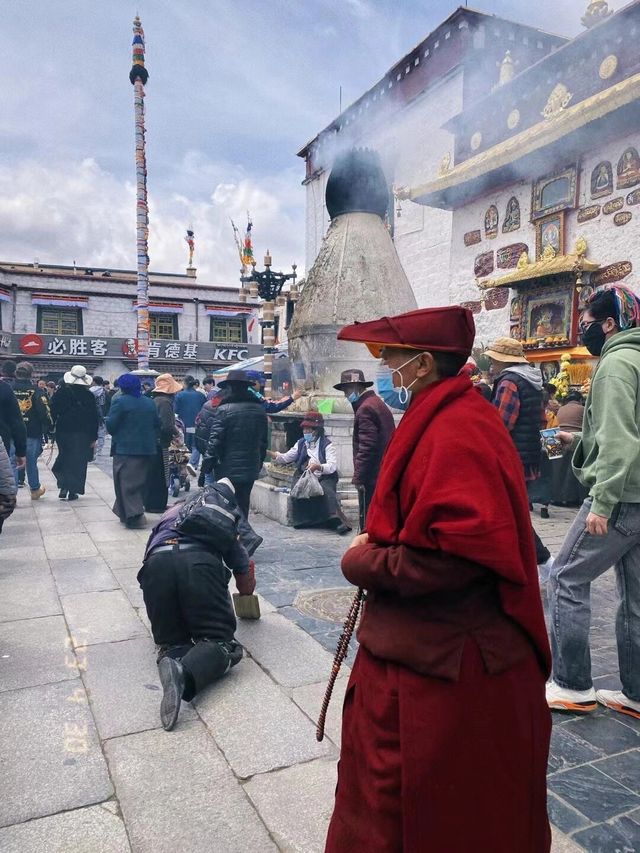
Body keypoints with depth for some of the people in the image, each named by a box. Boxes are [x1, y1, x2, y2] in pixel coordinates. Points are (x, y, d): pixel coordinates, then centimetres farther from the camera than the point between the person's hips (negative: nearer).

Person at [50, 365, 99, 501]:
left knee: (64, 458, 17)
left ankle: (63, 486, 3)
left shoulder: (60, 392, -3)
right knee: (78, 461, 5)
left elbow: (53, 412, -3)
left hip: (63, 432, 1)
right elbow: (94, 417, -3)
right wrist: (94, 437, 2)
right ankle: (73, 491, 6)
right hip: (82, 434, -1)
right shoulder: (89, 395, -4)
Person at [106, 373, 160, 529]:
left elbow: (110, 425, -12)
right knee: (140, 481, 15)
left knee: (127, 482, -2)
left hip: (125, 449, -6)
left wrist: (107, 421, 8)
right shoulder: (150, 402, 8)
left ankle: (135, 516, -12)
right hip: (148, 449, 6)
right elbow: (157, 424, 11)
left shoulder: (120, 401, -10)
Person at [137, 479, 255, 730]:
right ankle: (185, 674, -28)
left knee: (172, 641, 15)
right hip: (200, 561, -2)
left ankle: (172, 660, -22)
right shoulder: (227, 515, 35)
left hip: (157, 563, 3)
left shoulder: (172, 511, 42)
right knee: (221, 642, 4)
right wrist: (246, 594, 59)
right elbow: (244, 568, 34)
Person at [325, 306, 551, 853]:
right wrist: (379, 544, 4)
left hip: (441, 659, -9)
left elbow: (462, 554, -30)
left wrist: (365, 564, -18)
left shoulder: (456, 431, -24)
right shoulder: (454, 414, 7)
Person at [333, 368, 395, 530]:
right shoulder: (378, 404, 17)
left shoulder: (365, 409, -13)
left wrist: (359, 477, -17)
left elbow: (367, 447, -20)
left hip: (371, 479, -10)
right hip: (384, 473, 10)